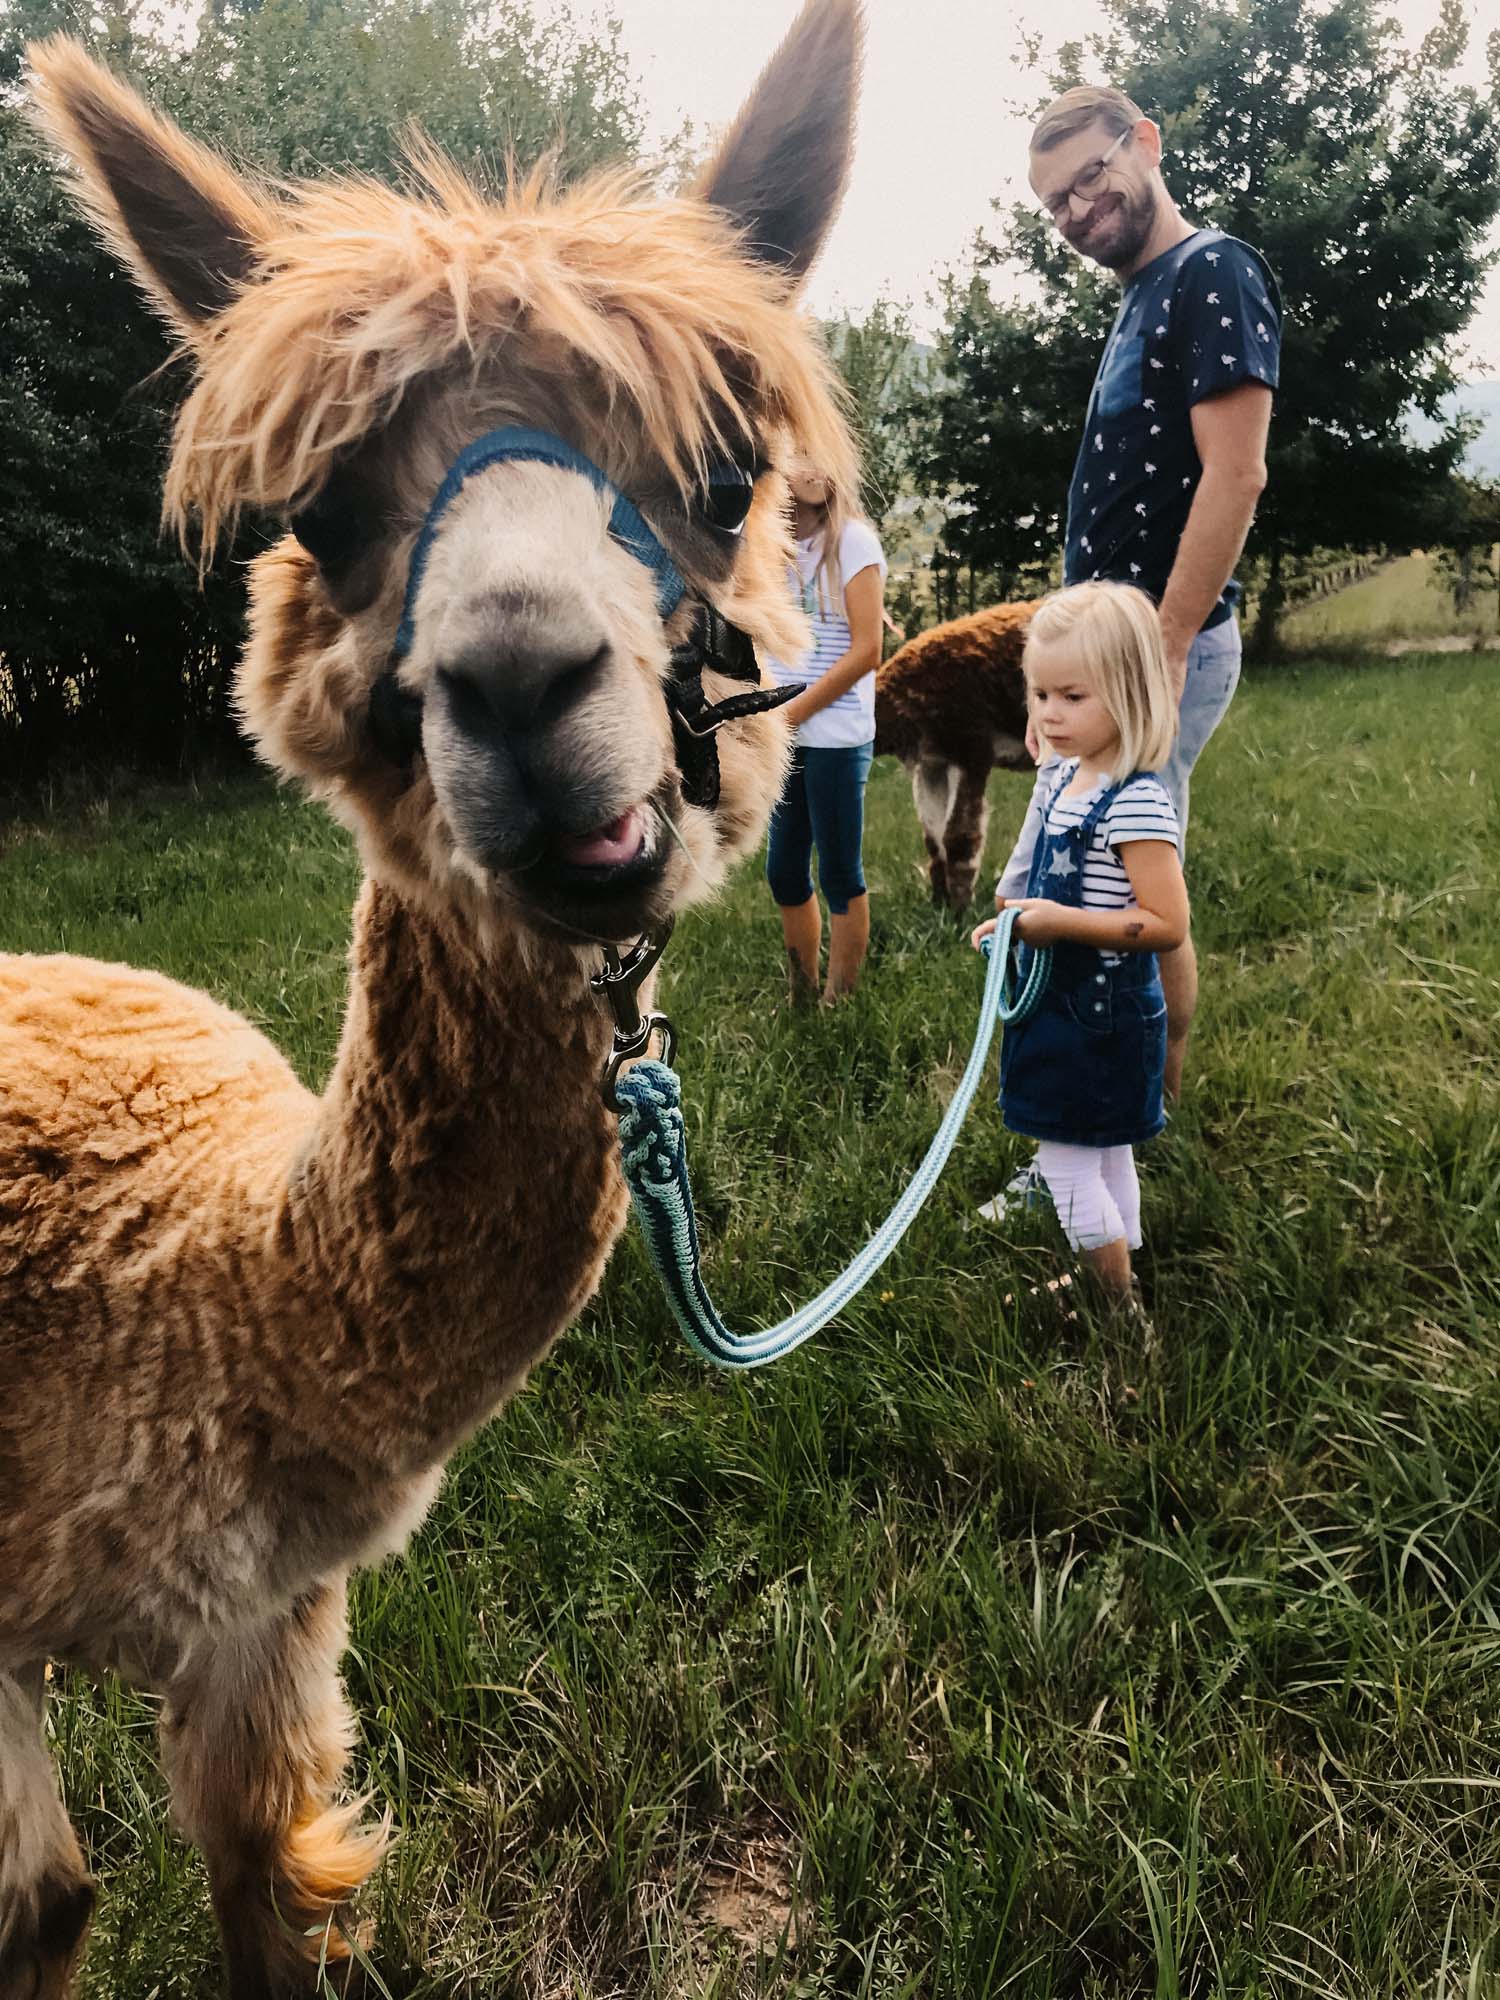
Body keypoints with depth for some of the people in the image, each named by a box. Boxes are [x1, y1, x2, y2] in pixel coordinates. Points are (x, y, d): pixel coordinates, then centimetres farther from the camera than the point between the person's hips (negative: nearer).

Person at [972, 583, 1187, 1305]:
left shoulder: (1137, 805, -23)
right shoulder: (1060, 776, 5)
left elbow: (1167, 924, -26)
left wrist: (1061, 921, -28)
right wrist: (1018, 920, 5)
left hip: (1103, 1015, -9)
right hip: (1062, 998, 9)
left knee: (1064, 1163, 0)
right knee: (1105, 1159, 20)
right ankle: (1121, 1283, 35)